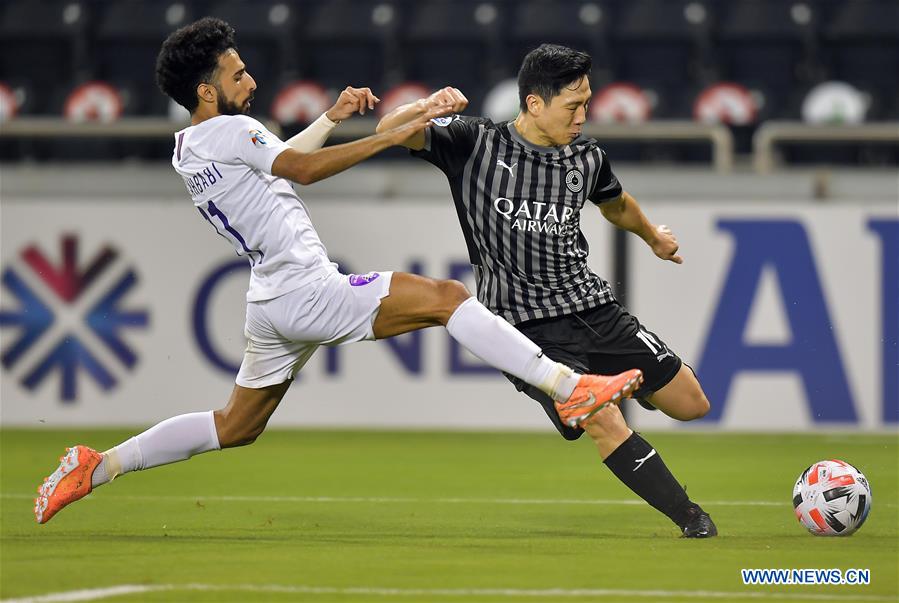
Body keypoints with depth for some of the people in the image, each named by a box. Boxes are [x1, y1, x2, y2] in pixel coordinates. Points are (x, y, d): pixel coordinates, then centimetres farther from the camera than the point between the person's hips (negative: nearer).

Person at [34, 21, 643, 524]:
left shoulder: (186, 151, 18)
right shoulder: (228, 130, -10)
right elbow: (302, 168, -21)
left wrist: (333, 116, 31)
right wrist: (392, 136, -24)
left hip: (270, 307, 10)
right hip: (306, 291, -9)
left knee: (236, 427, 22)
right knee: (446, 296, -13)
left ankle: (99, 466, 18)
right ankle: (568, 387, -24)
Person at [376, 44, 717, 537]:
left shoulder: (587, 157, 5)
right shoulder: (475, 143, -8)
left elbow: (614, 202, 27)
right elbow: (389, 132, -15)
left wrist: (653, 237, 45)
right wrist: (428, 107, -36)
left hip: (591, 306, 5)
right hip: (526, 325, -5)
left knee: (691, 403, 4)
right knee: (603, 422, -22)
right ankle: (689, 516, -8)